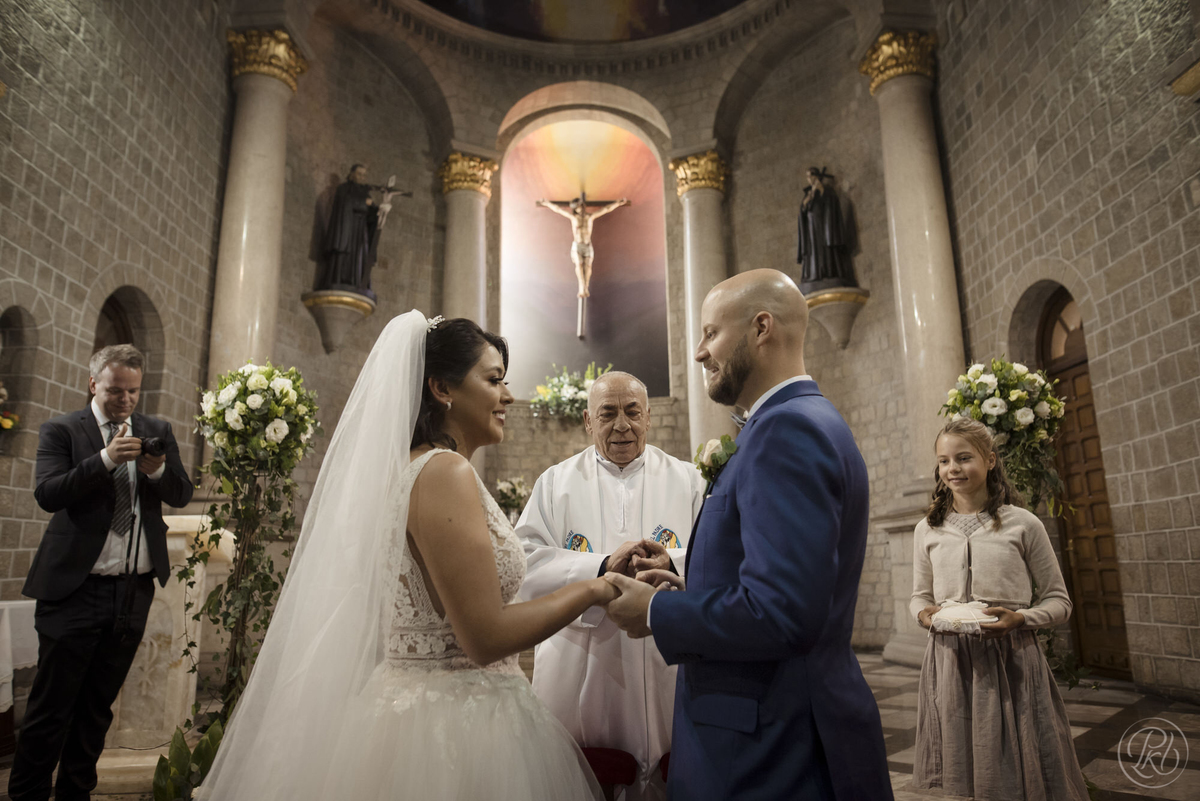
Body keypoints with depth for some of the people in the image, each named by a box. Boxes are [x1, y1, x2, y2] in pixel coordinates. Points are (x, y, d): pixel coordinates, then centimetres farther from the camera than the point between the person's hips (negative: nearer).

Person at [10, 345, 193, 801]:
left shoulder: (157, 433, 10)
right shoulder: (61, 431, -1)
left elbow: (182, 495, 4)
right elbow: (47, 494, -14)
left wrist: (158, 469, -16)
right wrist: (106, 459, -24)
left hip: (135, 591, 4)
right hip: (76, 590, -4)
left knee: (98, 707, 15)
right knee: (50, 709, 2)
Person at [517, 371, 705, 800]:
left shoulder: (687, 480, 8)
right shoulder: (555, 482, 6)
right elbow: (526, 566, -6)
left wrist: (674, 565, -22)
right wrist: (602, 568, -19)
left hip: (667, 672, 1)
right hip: (579, 675, 0)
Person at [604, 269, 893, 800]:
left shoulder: (788, 428, -20)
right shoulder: (804, 422, 11)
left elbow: (780, 613, -28)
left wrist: (656, 612, -14)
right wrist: (685, 593, 4)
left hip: (772, 755, -9)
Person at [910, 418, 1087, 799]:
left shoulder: (1023, 523, -2)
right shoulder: (928, 529, 5)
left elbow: (1058, 600, 3)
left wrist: (1020, 619, -15)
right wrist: (925, 613, -7)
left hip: (1011, 659, -2)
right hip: (950, 662, 2)